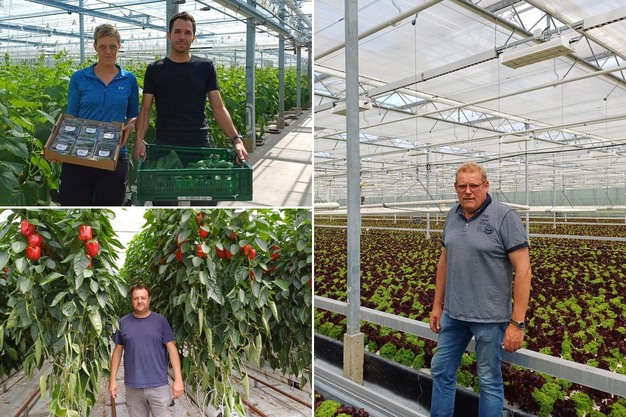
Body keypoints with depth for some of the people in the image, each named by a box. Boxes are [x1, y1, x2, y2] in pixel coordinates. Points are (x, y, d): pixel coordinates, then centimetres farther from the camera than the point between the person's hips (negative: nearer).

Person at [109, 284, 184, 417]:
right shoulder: (123, 322, 2)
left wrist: (178, 379, -9)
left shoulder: (160, 321, -4)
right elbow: (117, 351, 8)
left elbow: (172, 349, -4)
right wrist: (113, 379, 5)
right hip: (132, 386, 2)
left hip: (158, 385, -2)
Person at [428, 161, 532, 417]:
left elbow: (523, 270, -15)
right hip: (453, 313, 6)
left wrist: (517, 322, -17)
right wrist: (437, 305, 13)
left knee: (489, 381, 10)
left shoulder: (504, 217, -13)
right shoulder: (453, 215, 5)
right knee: (441, 371, 16)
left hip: (489, 317, -6)